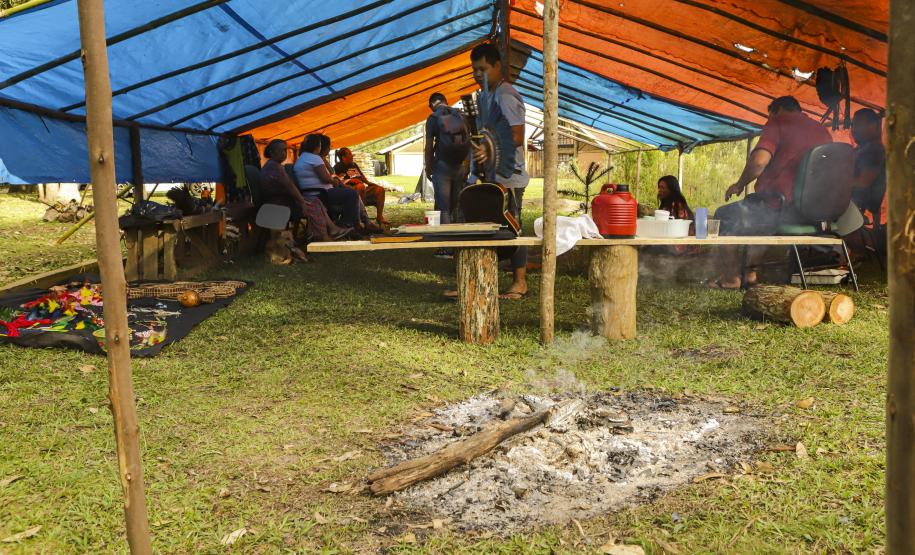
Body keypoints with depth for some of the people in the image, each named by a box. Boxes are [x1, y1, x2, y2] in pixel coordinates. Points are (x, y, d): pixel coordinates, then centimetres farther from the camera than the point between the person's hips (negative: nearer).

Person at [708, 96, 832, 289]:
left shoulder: (778, 122, -2)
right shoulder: (823, 131, 18)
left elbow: (759, 161, -18)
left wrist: (740, 184, 0)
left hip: (780, 210, -8)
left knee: (724, 216, 10)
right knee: (752, 213, 32)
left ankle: (731, 277, 16)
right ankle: (750, 272, 29)